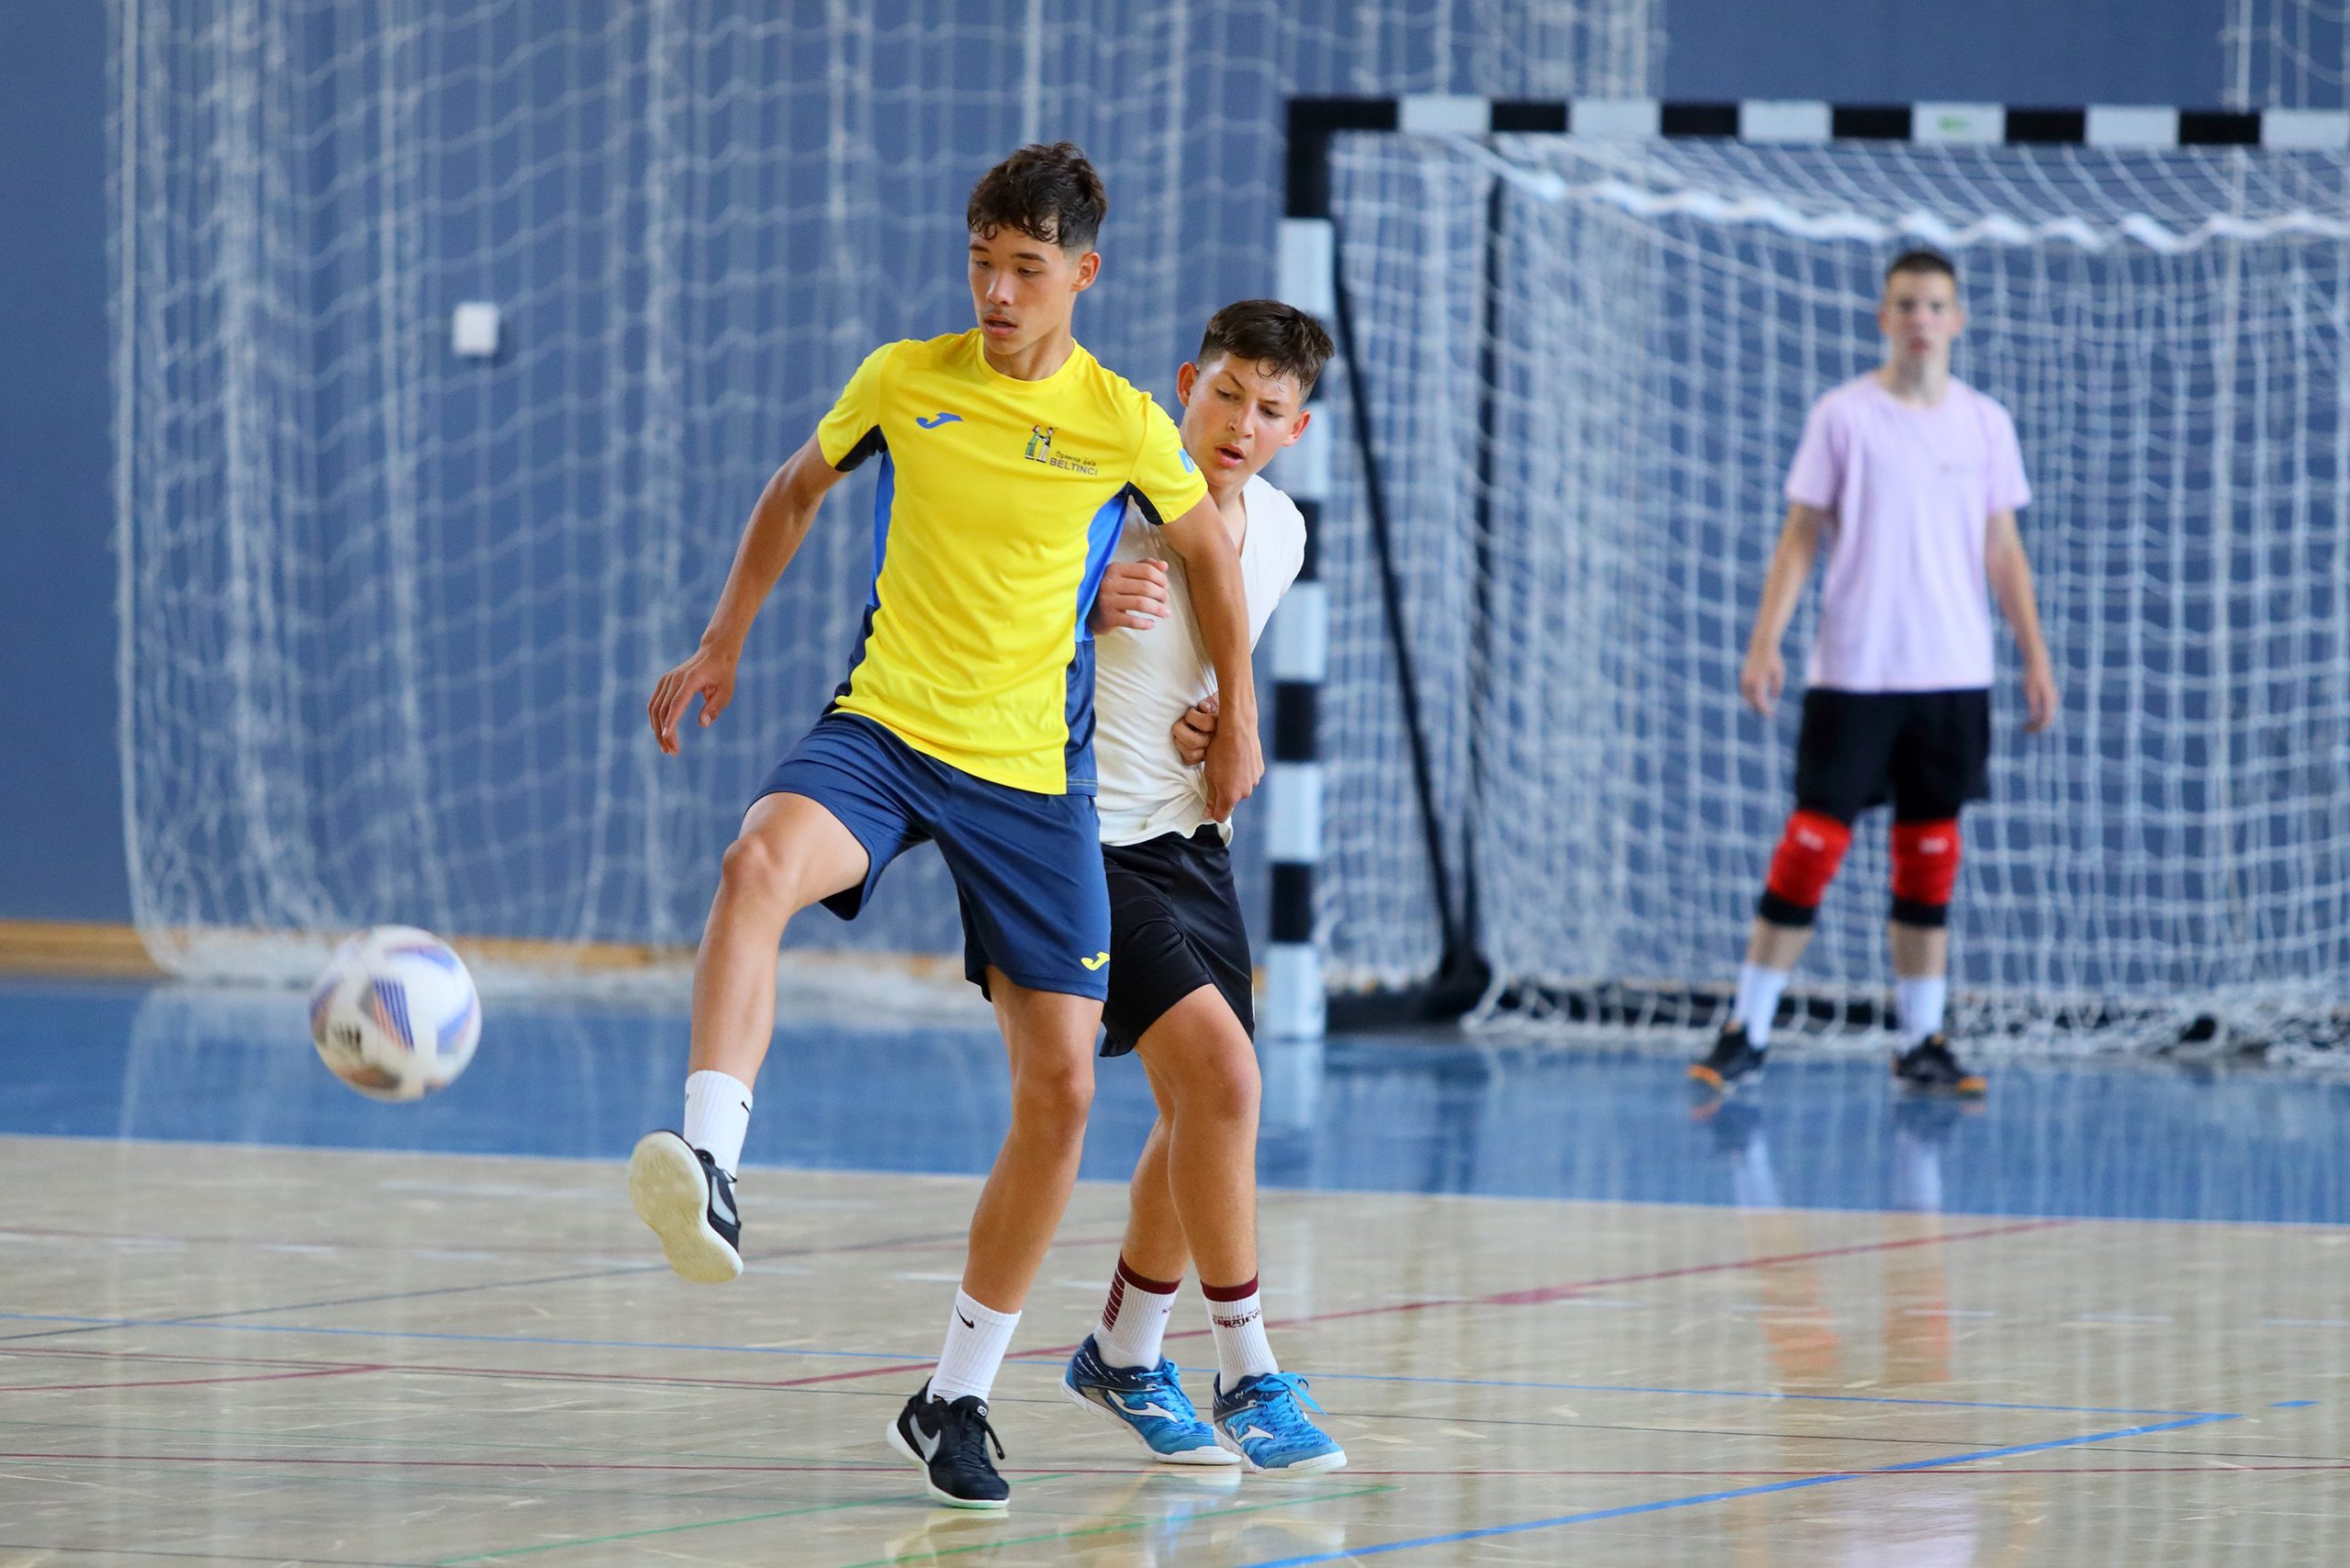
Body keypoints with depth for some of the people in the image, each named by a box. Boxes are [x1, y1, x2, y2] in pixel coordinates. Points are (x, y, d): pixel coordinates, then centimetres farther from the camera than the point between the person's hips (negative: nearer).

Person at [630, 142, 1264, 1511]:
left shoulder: (1124, 424, -2)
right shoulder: (903, 380, 1)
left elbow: (1212, 553, 16)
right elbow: (799, 489, 20)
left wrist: (1239, 718, 21)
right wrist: (724, 645, 22)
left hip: (1034, 773, 0)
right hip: (883, 729, 0)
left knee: (1061, 1089, -3)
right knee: (762, 860, -36)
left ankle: (958, 1398, 11)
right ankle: (710, 1171, -50)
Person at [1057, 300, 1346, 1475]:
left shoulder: (1278, 531, 5)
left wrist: (1217, 731, 2)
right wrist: (1086, 607, -26)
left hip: (1190, 836, 8)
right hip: (1084, 836, -8)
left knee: (1198, 1112, 14)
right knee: (1220, 1069, -20)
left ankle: (1121, 1356, 36)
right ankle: (1248, 1379, -12)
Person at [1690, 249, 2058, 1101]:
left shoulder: (1986, 424, 8)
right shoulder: (1843, 416, -1)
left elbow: (2003, 550, 13)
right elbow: (1799, 535, 0)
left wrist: (2035, 657, 8)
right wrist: (1765, 642, -9)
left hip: (1952, 677, 3)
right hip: (1852, 674, -3)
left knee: (1930, 862, 5)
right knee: (1811, 847, -6)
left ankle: (1921, 1044, 10)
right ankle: (1745, 1033, 1)